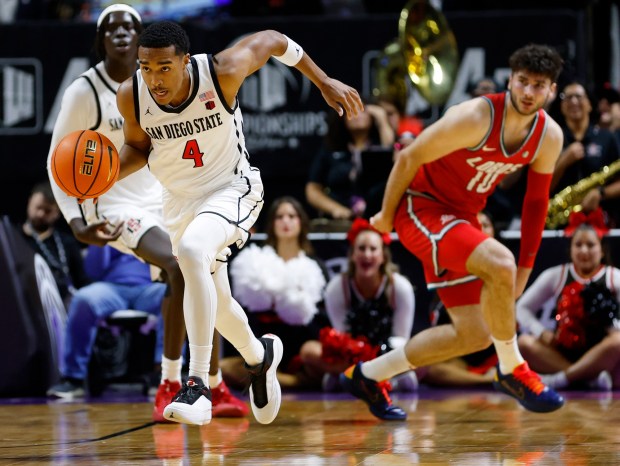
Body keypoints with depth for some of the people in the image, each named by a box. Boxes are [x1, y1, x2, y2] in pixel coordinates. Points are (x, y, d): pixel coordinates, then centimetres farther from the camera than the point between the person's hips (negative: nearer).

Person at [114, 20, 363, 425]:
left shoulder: (222, 72, -28)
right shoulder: (131, 96, -18)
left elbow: (272, 40, -8)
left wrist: (324, 82, 0)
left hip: (232, 188, -5)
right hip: (179, 199, 5)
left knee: (191, 251, -35)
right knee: (215, 303, 18)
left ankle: (199, 385, -34)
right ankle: (259, 356, 53)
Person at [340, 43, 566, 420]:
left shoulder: (550, 137, -6)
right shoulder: (475, 118, -26)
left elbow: (537, 201, 8)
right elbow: (409, 159, -17)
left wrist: (526, 268, 6)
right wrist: (386, 217, -7)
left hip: (462, 217, 8)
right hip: (420, 206, -8)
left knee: (474, 335, 7)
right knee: (498, 263, -34)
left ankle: (368, 376, 21)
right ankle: (512, 371, -15)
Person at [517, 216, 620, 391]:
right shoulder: (556, 276, 8)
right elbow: (522, 308, 8)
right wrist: (542, 333, -10)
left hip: (600, 358, -3)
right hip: (563, 353, 3)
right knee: (525, 343, -22)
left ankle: (559, 379, -28)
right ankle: (590, 378, -31)